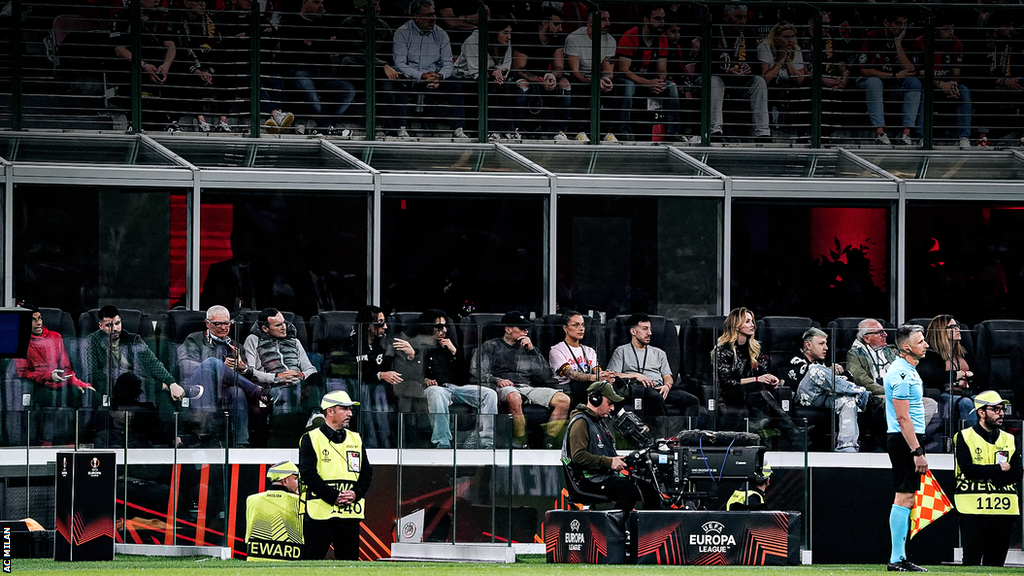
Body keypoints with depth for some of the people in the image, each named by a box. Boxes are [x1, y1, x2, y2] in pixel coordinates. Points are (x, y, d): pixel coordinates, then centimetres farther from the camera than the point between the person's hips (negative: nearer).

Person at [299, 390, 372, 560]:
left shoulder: (355, 440, 16)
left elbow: (366, 472, 13)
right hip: (319, 513, -5)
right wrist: (334, 497, -17)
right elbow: (308, 474, -9)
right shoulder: (311, 439, 0)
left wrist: (356, 493, -7)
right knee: (311, 562, -4)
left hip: (349, 514, 5)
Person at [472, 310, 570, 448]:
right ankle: (521, 443, -36)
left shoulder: (527, 348, 27)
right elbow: (479, 373, 4)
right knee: (514, 398, -43)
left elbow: (545, 376, 15)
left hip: (528, 388, 5)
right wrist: (497, 380, -15)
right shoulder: (490, 346, 16)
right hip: (504, 389, -5)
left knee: (563, 400, -19)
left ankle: (549, 443, -24)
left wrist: (532, 350, 7)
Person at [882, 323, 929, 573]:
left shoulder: (909, 371, 17)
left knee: (906, 498, 11)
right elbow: (902, 417, -20)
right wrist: (917, 452, -22)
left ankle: (899, 559, 13)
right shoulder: (901, 373, -16)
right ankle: (897, 559, -12)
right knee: (904, 498, -11)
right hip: (905, 440, -11)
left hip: (909, 440, 11)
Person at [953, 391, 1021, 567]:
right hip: (974, 510, -4)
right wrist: (999, 469, -4)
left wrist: (986, 476, -10)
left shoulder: (1009, 440, 15)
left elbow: (1016, 474, 3)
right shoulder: (965, 437, 4)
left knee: (996, 564, 3)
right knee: (971, 561, -8)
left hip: (1003, 510, 4)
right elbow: (968, 469, -10)